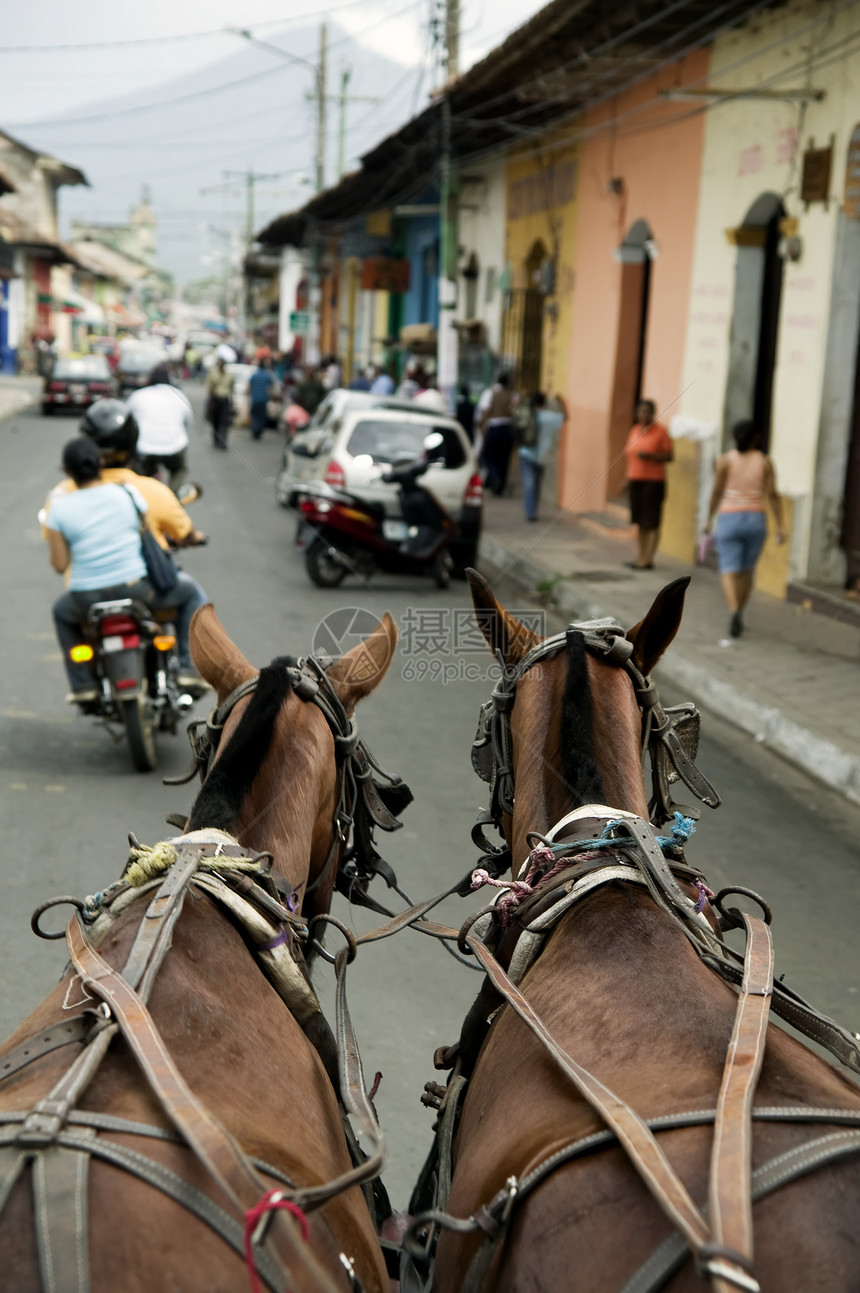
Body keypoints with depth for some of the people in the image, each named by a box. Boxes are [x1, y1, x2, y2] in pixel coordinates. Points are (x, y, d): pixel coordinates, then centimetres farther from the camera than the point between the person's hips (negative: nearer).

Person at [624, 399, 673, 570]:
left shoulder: (661, 431, -5)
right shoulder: (635, 430, 13)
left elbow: (669, 456, -6)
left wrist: (650, 456, -19)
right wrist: (628, 478, 15)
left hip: (653, 481, -6)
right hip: (635, 479, 6)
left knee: (651, 523, -5)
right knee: (640, 521, 8)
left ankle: (647, 559, -5)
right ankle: (641, 556, 14)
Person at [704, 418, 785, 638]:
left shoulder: (725, 460, -4)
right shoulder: (765, 461, 1)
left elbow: (716, 492, -4)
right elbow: (773, 495, -3)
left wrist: (709, 520, 7)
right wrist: (780, 527, -2)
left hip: (729, 519, -2)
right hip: (756, 520, 2)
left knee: (729, 572, -4)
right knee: (747, 570, 18)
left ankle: (734, 611, -28)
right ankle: (739, 614, 24)